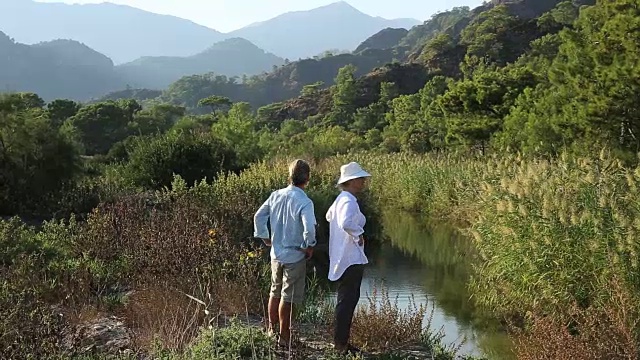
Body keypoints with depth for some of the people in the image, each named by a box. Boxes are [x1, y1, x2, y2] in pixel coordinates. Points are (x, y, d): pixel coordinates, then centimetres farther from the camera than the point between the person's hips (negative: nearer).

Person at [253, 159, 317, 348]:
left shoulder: (276, 196, -1)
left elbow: (258, 216, 5)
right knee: (288, 297, 4)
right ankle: (284, 337, 13)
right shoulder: (304, 202, -19)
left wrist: (265, 238, 14)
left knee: (275, 292, 21)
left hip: (276, 253, 6)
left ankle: (271, 329, 33)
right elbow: (309, 228, -30)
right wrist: (309, 247, -13)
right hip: (295, 256, -6)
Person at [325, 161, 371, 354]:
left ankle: (341, 341, 23)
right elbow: (346, 223, -37)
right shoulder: (349, 201, -19)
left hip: (343, 258, 11)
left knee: (347, 299, 16)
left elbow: (329, 215, 33)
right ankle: (340, 343, 0)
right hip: (351, 259, -11)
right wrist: (359, 234, -21)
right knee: (347, 300, -5)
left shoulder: (341, 199, 13)